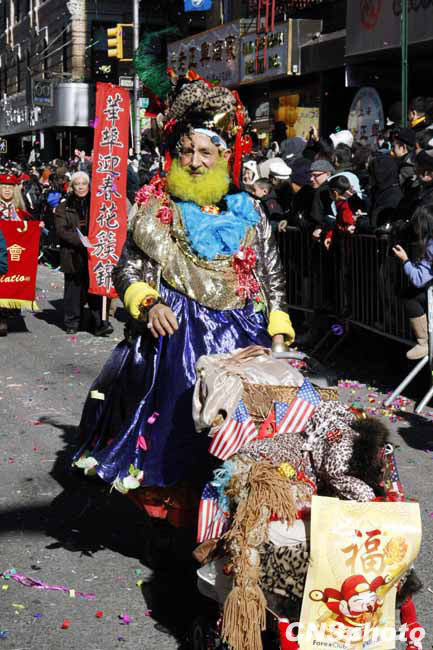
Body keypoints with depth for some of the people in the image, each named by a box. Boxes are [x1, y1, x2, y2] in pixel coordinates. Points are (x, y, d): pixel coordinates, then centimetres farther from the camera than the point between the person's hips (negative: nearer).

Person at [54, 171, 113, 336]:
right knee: (73, 289, 4)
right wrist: (80, 240, -18)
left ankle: (100, 324, -7)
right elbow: (61, 230, -6)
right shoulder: (64, 207, 4)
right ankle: (72, 323, 14)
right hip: (73, 255, -1)